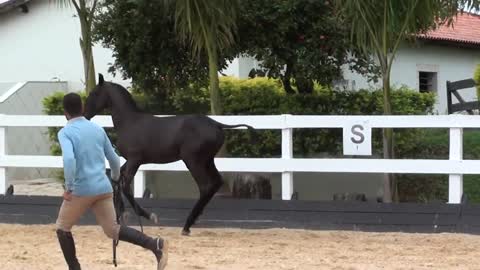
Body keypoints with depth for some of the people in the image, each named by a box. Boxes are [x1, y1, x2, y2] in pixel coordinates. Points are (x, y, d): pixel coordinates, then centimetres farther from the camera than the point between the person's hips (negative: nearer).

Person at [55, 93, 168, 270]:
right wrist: (115, 177, 39)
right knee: (112, 230, 13)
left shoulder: (65, 132, -6)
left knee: (62, 228, 18)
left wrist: (69, 187, -16)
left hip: (81, 190, -5)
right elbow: (114, 159, 19)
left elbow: (69, 159, -25)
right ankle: (156, 245, -7)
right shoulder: (97, 129, 12)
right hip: (104, 189, 5)